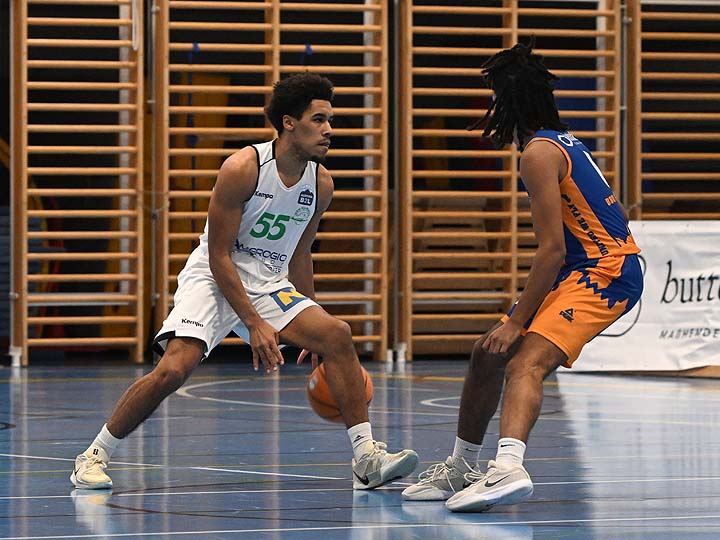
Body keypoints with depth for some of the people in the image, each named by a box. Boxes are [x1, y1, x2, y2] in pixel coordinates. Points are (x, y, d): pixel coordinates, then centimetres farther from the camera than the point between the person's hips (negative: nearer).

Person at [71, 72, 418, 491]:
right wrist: (254, 323, -22)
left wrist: (312, 333, 16)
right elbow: (219, 255, -17)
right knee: (173, 369, -24)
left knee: (337, 335, -15)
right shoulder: (242, 168, -19)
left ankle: (367, 460, -10)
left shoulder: (321, 183, -1)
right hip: (215, 279, -6)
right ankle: (95, 456, -6)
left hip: (270, 285, 6)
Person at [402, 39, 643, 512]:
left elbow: (553, 249, -20)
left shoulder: (539, 153, -14)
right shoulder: (564, 142, 16)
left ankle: (509, 467, -55)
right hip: (584, 268, 11)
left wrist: (517, 321, -19)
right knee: (489, 354, 16)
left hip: (604, 274, -11)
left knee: (525, 361, -31)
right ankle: (461, 470, 32)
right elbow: (614, 213, 23)